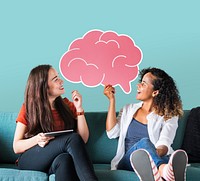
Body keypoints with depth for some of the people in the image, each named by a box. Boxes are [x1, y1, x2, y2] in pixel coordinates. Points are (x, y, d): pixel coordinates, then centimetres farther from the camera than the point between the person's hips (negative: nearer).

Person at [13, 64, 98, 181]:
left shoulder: (67, 105, 12)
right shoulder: (28, 109, 3)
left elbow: (83, 139, 5)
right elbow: (16, 147, 3)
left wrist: (79, 109, -2)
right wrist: (37, 140, -17)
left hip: (57, 162, 2)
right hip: (30, 161, -2)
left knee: (65, 160, -39)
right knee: (73, 138, -31)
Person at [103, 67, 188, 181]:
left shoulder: (169, 116, 12)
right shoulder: (128, 109, 25)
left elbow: (164, 144, -5)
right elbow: (112, 133, 11)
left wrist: (157, 153, -31)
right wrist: (112, 100, 12)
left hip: (159, 159, -1)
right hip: (127, 161, 1)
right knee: (144, 142, -35)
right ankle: (163, 170, -70)